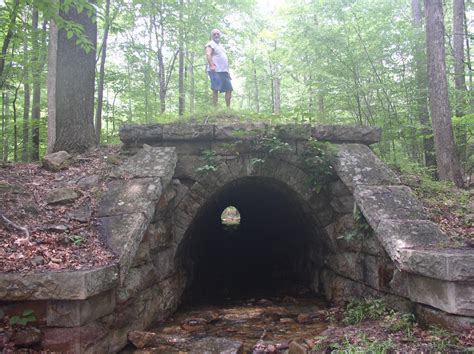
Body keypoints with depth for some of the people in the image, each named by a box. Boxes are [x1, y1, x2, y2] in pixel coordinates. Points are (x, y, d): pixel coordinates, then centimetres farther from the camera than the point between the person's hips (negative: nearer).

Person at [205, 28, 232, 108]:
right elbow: (208, 54, -17)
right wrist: (211, 65, -31)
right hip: (216, 71, -9)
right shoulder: (211, 44, 0)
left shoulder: (220, 46, 27)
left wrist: (227, 71, 22)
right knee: (215, 90, -11)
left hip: (224, 71, 9)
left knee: (229, 89, 7)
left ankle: (228, 108, 12)